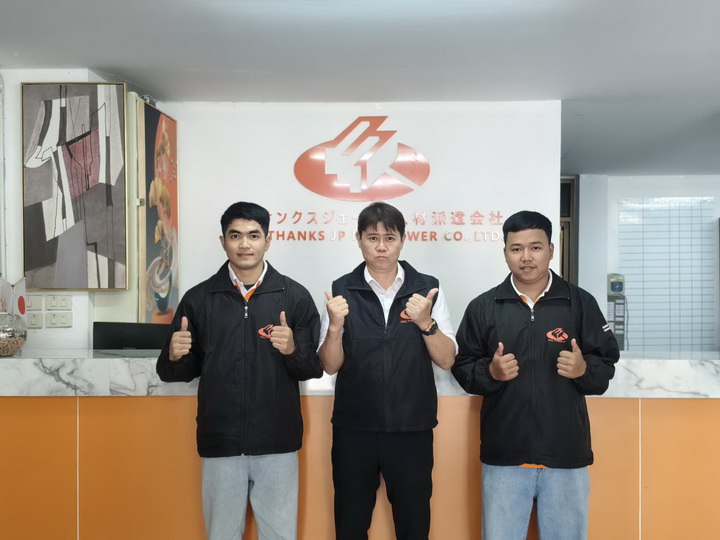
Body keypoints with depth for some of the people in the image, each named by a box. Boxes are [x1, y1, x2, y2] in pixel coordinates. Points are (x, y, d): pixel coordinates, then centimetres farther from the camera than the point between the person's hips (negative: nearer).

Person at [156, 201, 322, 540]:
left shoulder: (295, 296, -2)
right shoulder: (198, 298, 2)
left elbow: (313, 369, -1)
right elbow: (181, 372, 6)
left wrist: (293, 351, -21)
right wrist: (175, 357, -15)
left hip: (277, 444, -1)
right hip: (220, 445, 1)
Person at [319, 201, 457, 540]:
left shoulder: (427, 289, -2)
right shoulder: (342, 291, -1)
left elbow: (446, 360, -2)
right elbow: (330, 366, -1)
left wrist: (426, 322, -19)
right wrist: (335, 326, -20)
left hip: (412, 428, 0)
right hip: (354, 428, 0)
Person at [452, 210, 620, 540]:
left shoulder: (581, 303, 1)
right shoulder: (482, 307, 3)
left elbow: (606, 365, 4)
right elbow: (462, 368, 5)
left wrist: (584, 369, -16)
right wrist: (491, 372, -14)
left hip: (567, 454, 0)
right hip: (504, 455, 0)